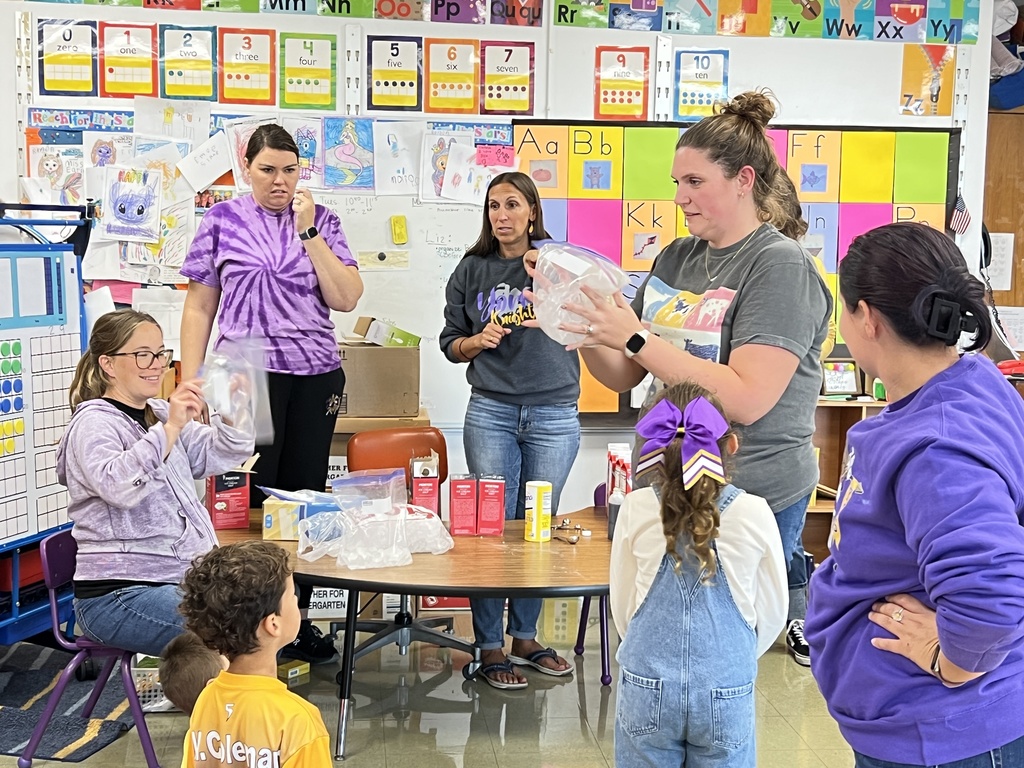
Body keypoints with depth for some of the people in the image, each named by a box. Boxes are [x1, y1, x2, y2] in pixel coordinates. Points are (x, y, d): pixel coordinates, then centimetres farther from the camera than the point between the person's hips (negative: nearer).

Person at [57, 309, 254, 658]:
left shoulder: (159, 414, 17)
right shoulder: (93, 423, -8)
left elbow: (225, 453, 12)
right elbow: (117, 485, -28)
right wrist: (170, 429, -35)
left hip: (183, 575, 8)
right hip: (118, 594, -8)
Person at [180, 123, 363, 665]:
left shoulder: (321, 220, 10)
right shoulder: (222, 220, 6)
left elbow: (346, 299, 0)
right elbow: (199, 307, 7)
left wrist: (308, 232, -6)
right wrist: (189, 383, 1)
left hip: (315, 376, 2)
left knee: (305, 495, 5)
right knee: (249, 497, -3)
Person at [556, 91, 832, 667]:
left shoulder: (779, 264, -10)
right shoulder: (677, 257, 9)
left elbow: (747, 399, -21)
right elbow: (624, 376, 13)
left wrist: (636, 337, -19)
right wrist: (587, 334, -7)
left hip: (750, 496, -6)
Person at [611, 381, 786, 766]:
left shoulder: (636, 509, -10)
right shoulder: (754, 514, -11)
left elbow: (622, 606, 2)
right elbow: (773, 612, 1)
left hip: (648, 688, 0)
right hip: (726, 692, 0)